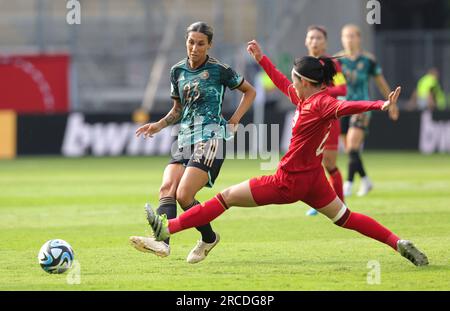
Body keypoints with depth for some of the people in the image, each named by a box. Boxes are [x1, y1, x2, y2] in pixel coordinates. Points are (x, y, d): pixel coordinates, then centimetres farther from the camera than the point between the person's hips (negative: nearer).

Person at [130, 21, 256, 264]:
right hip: (185, 139, 6)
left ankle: (209, 238, 4)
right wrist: (159, 125, 6)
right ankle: (161, 242, -35)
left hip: (211, 139, -6)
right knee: (167, 188, -19)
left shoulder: (219, 70, -3)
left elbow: (250, 92, 11)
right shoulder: (178, 71, 12)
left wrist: (235, 120, 0)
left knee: (184, 195, -19)